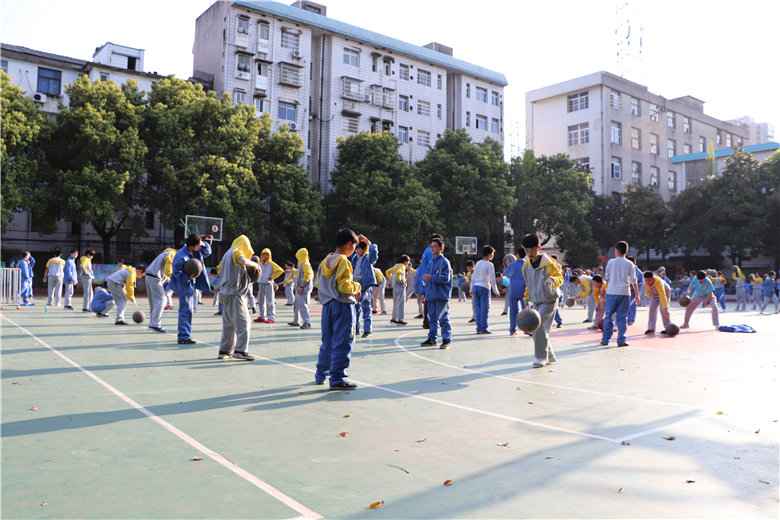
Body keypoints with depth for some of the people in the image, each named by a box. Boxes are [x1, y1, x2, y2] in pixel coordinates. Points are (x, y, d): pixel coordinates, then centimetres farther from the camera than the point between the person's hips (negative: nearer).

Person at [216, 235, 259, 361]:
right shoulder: (236, 253, -6)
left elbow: (221, 272, 24)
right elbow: (244, 261, -27)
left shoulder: (227, 254, 20)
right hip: (235, 294, -9)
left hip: (225, 293, 9)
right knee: (243, 322, -11)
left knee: (228, 324, 13)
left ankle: (224, 351, 16)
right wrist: (255, 264, -11)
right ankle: (240, 351, -17)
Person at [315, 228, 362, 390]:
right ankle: (337, 378, -3)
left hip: (327, 305, 8)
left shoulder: (325, 261, 10)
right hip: (343, 305, -8)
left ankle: (321, 374, 28)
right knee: (342, 343, -3)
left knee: (327, 341, 18)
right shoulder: (343, 261, -12)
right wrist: (356, 286, 0)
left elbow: (319, 284, 16)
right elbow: (344, 286, -20)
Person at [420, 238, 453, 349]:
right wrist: (426, 294, 18)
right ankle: (432, 338, 20)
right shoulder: (431, 262, 15)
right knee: (432, 318, 12)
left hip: (441, 295, -7)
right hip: (431, 295, 8)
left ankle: (446, 339, 3)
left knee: (443, 318, -4)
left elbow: (445, 278, -16)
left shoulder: (444, 261, -8)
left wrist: (432, 277, -18)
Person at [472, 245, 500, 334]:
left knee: (478, 309, 8)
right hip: (484, 288, -6)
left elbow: (473, 277, 13)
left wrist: (472, 289, 18)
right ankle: (483, 328, -1)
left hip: (475, 287, 6)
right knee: (484, 309, -1)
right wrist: (495, 291, -2)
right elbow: (492, 279, -9)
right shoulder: (490, 264, -7)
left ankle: (479, 328, 10)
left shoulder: (478, 263, 11)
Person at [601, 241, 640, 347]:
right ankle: (621, 340, 3)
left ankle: (605, 339, 7)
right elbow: (633, 281, 0)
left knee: (609, 316, 6)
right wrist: (637, 295, 5)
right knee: (622, 317, 5)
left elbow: (606, 278, 3)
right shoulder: (630, 264, 1)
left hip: (612, 292, -1)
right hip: (625, 293, 1)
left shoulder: (611, 262, -2)